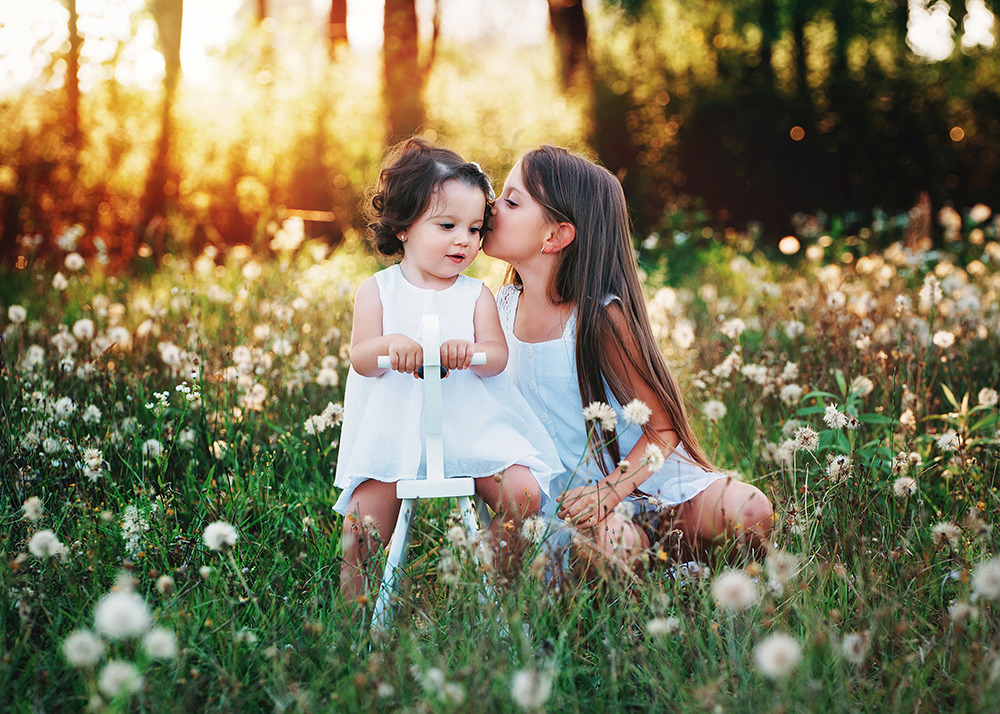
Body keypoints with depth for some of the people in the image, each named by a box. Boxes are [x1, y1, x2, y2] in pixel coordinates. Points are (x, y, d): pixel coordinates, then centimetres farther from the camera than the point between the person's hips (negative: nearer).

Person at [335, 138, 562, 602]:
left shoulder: (477, 295, 8)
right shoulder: (377, 290, 5)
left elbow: (497, 355, -5)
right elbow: (360, 358, -6)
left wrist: (471, 351, -29)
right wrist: (391, 345, -29)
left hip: (473, 428, 1)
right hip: (395, 430, -1)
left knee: (523, 492, -17)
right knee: (367, 514, -15)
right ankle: (353, 606, 3)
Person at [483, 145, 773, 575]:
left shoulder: (600, 317, -15)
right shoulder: (503, 306, 1)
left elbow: (663, 428, -11)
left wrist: (610, 491, -25)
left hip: (645, 475, -2)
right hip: (573, 493, 2)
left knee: (748, 512, -27)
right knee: (611, 545, -33)